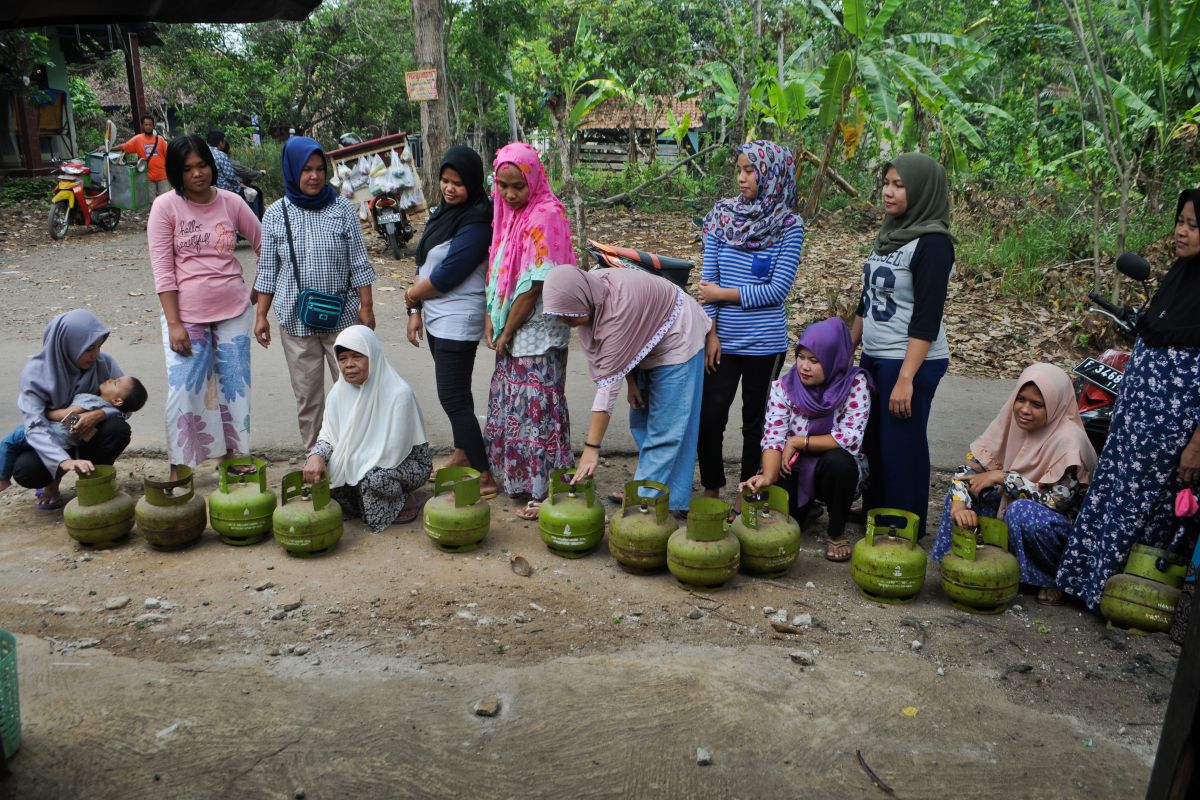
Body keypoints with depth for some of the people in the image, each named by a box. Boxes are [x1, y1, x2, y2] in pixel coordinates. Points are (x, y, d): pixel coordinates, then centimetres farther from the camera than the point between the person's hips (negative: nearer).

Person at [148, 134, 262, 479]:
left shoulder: (231, 202, 1)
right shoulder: (166, 207, -5)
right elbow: (162, 270, -8)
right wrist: (173, 323, -13)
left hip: (233, 311, 3)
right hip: (186, 314, -2)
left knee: (234, 386, 10)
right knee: (183, 390, -4)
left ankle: (231, 457, 25)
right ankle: (178, 468, 9)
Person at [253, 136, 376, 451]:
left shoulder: (342, 209, 0)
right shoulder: (276, 214, 2)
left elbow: (359, 263, 2)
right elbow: (268, 270, 7)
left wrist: (366, 306, -1)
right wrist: (261, 315, 4)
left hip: (343, 317, -1)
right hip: (296, 319, 1)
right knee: (307, 395, 8)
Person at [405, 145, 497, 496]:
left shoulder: (476, 222, -18)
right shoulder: (444, 211, 10)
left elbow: (447, 274, -21)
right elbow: (425, 264, 12)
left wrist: (412, 294, -5)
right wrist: (416, 310, 7)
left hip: (457, 321, -9)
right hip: (436, 318, 9)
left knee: (453, 397, -10)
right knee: (453, 391, 19)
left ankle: (484, 476, -6)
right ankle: (462, 454, 35)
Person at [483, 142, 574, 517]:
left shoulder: (545, 217, -16)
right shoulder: (506, 213, 10)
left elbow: (535, 284, -19)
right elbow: (496, 268, 13)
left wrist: (507, 332, -12)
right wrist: (491, 317, 0)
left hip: (537, 333, -9)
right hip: (509, 332, 9)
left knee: (537, 410, -2)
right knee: (509, 404, 16)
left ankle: (545, 491, 8)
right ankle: (516, 479, 30)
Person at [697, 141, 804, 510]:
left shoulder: (789, 226, -5)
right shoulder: (722, 215, 3)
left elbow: (777, 290, -11)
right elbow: (708, 277, 0)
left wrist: (723, 294, -10)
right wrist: (711, 332, -6)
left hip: (764, 343, -2)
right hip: (723, 339, 2)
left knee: (756, 420, 10)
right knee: (709, 417, 2)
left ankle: (746, 495, 26)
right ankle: (711, 491, 23)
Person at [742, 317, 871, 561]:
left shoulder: (854, 384, -15)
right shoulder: (784, 386, -9)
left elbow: (851, 438, -22)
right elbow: (773, 439, -17)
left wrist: (797, 442, -19)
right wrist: (768, 477, -35)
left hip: (839, 468, -2)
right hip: (795, 469, 2)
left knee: (838, 460, -35)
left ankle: (836, 532, -8)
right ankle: (804, 507, 16)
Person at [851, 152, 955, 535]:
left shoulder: (933, 243, -14)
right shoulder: (890, 234, 10)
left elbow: (926, 319, -19)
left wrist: (906, 378, -23)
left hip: (911, 362, -8)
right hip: (873, 357, 8)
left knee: (902, 446, 2)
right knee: (873, 440, 14)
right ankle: (873, 515, 30)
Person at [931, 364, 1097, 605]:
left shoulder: (1069, 439, -24)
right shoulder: (1012, 420, -7)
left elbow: (1057, 501, -27)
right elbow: (972, 464, -9)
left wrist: (1003, 476, -25)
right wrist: (959, 504, -26)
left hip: (1067, 528, -6)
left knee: (1022, 511, -35)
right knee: (965, 487, -11)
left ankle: (1056, 578, -10)